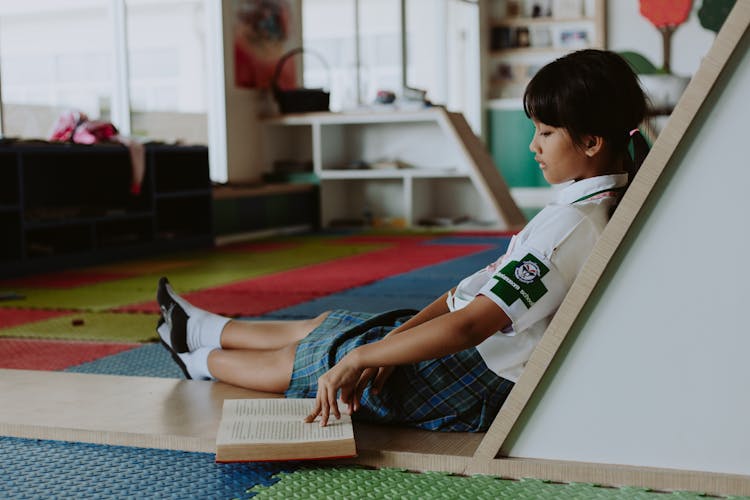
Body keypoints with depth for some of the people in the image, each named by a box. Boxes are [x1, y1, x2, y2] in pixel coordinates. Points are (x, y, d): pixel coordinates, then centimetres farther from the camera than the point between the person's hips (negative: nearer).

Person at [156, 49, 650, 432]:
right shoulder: (598, 206, 4)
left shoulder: (567, 225, -28)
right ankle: (203, 329, 40)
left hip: (481, 389, -8)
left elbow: (471, 324, -35)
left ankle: (202, 360, 35)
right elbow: (487, 284, 2)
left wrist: (359, 360, -30)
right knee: (327, 327, 20)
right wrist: (397, 339, -4)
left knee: (302, 359, 9)